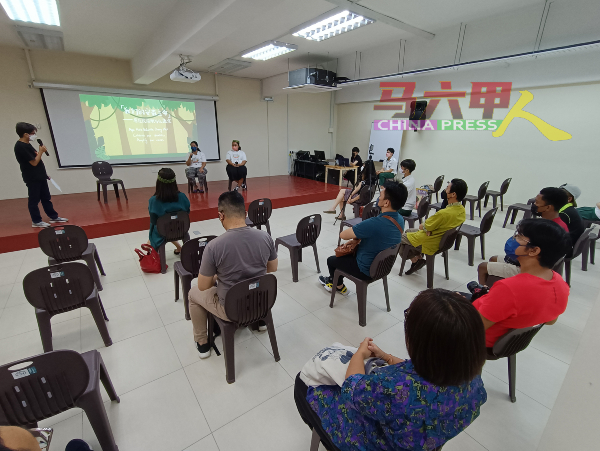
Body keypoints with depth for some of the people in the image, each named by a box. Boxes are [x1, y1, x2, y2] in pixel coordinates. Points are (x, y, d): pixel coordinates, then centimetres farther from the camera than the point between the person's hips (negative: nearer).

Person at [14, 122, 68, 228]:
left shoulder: (26, 145, 12)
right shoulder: (21, 147, -18)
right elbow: (34, 162, -20)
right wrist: (41, 151, -11)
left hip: (39, 176, 10)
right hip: (32, 178, -9)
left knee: (46, 197, 14)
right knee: (34, 200, 0)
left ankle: (53, 216, 23)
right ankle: (36, 221, 9)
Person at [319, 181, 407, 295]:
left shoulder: (374, 223, -36)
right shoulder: (400, 220, -10)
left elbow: (343, 235, -25)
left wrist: (357, 230, -6)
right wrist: (359, 234, -5)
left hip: (366, 270, -7)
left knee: (331, 260, 17)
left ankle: (339, 286, 41)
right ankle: (334, 280, 43)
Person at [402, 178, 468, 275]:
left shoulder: (444, 213, -35)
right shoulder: (461, 209, -8)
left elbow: (422, 227, -21)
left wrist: (422, 226, 2)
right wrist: (428, 227, -11)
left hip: (430, 243, -9)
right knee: (408, 231, 27)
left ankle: (415, 260, 14)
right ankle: (418, 257, 20)